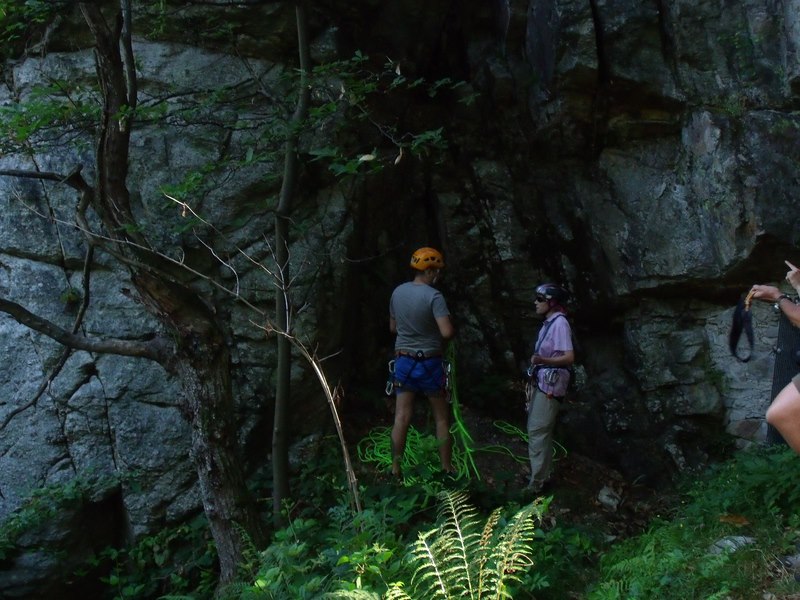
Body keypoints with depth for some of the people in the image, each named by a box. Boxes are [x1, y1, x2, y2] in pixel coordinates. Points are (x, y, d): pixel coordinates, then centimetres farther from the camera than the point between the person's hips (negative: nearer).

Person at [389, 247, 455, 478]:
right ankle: (447, 468, 19)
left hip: (403, 361, 4)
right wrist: (453, 331, -2)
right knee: (441, 418, 11)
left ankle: (395, 469, 10)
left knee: (401, 418, 6)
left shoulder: (398, 292, 1)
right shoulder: (433, 296, -17)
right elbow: (447, 332, -24)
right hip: (429, 363, -4)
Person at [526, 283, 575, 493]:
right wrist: (532, 380, 21)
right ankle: (541, 475, 23)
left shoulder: (559, 323, -15)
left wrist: (542, 360, -36)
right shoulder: (549, 323, 13)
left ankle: (537, 483, -6)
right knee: (537, 430, 14)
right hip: (541, 382, 10)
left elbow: (569, 357, -22)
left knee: (537, 432, -10)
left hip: (550, 384, -10)